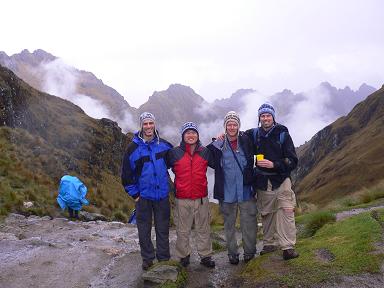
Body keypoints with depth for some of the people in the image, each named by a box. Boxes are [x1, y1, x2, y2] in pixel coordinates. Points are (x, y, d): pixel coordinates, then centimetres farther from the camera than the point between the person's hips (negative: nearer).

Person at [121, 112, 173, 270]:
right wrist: (134, 194, -4)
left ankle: (164, 257, 26)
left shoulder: (164, 145, -1)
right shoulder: (133, 148, -7)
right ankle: (147, 258, 26)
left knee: (163, 228, 11)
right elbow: (126, 174, -3)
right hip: (143, 196, -1)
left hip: (162, 195, 1)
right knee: (144, 229, 10)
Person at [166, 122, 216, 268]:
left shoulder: (205, 152, 5)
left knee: (204, 229, 10)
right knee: (183, 230, 8)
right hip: (182, 199, -2)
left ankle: (205, 256, 23)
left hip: (201, 198, 2)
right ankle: (184, 256, 24)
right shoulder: (174, 153, -2)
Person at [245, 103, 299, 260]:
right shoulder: (254, 134, 3)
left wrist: (274, 164, -20)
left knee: (286, 211, -13)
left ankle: (288, 247, -9)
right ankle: (269, 244, 24)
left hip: (281, 179, -2)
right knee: (266, 214, 10)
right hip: (262, 181, 3)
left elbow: (292, 161, -6)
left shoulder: (283, 134, -3)